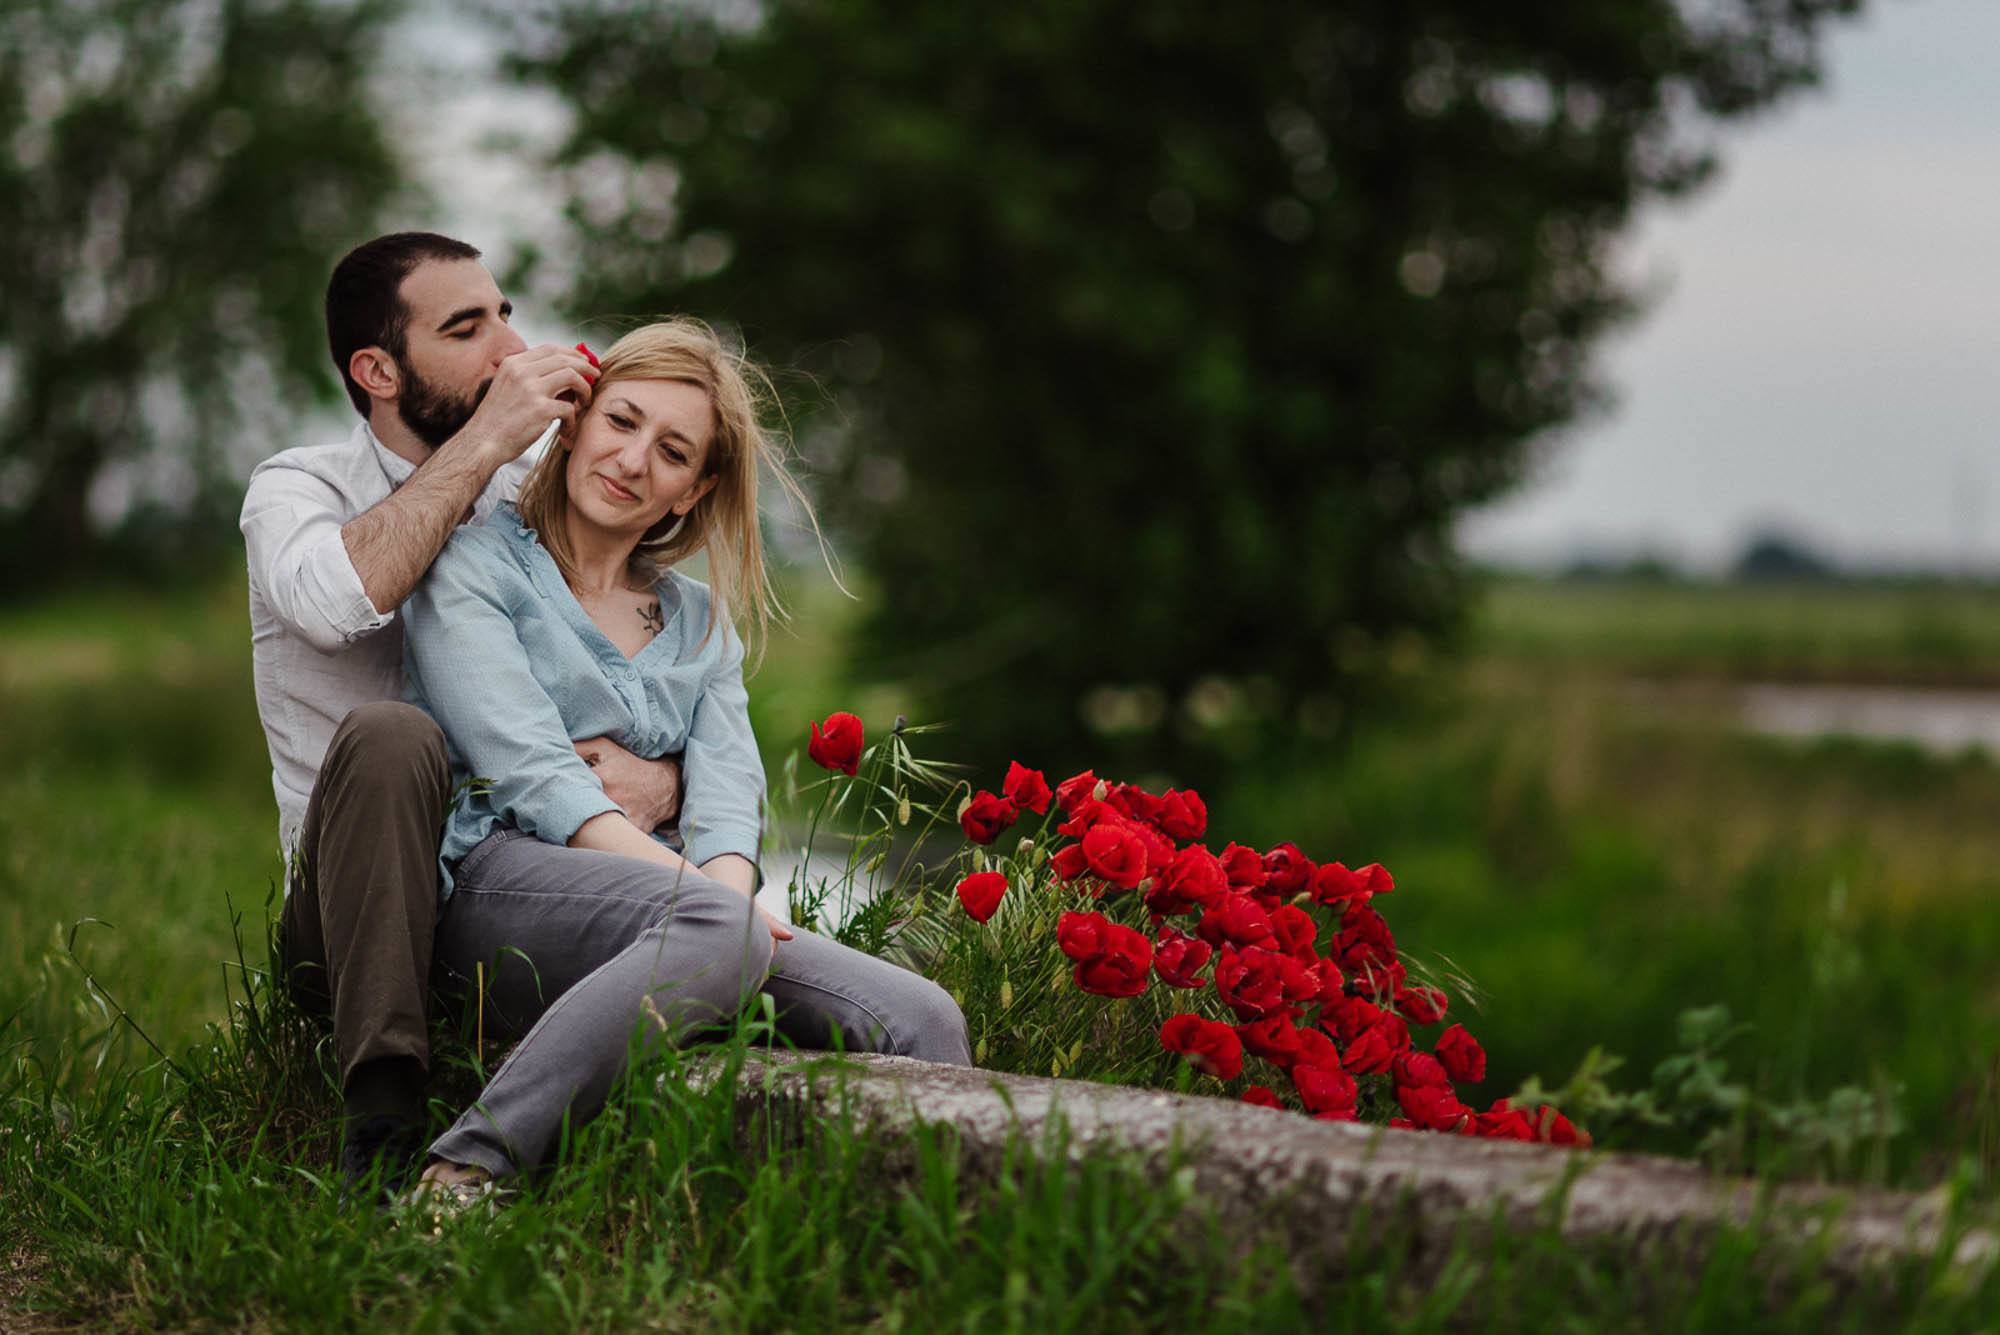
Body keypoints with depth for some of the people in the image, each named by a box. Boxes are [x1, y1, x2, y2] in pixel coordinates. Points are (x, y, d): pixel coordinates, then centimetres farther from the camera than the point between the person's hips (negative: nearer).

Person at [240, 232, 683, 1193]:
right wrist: (485, 442, -19)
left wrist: (660, 777, -17)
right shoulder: (295, 489, 3)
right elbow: (338, 600, -25)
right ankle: (384, 1119, -36)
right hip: (350, 928, -3)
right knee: (390, 735, -33)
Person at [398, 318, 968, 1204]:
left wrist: (728, 887, -15)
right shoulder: (473, 569, 9)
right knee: (714, 930, -39)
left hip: (672, 906, 5)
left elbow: (728, 793, 10)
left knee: (922, 1022, -20)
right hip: (502, 881, -5)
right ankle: (463, 1175, -38)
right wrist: (695, 894, -19)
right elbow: (531, 774, -5)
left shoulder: (702, 623, 27)